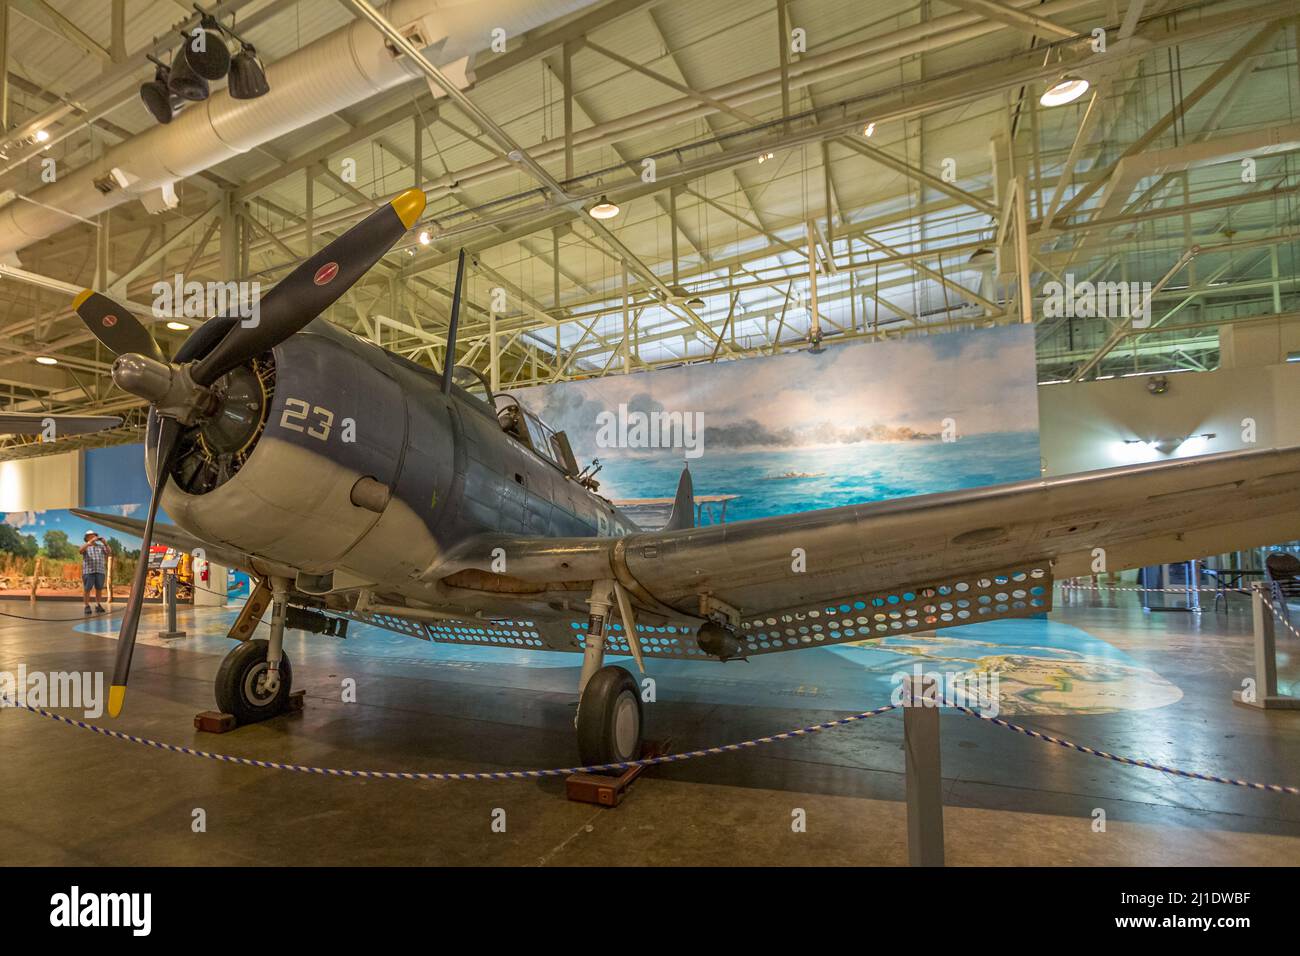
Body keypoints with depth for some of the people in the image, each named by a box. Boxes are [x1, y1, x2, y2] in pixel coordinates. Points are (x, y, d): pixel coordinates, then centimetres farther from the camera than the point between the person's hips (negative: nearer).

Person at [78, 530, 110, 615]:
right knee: (87, 589, -4)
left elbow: (109, 552, -2)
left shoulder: (101, 546, 13)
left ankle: (98, 605, 11)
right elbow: (80, 550, -17)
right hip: (88, 571, -2)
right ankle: (87, 606, 3)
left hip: (100, 571, 2)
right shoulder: (85, 547, 7)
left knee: (99, 589, 3)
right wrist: (90, 541, -25)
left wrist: (106, 544, -18)